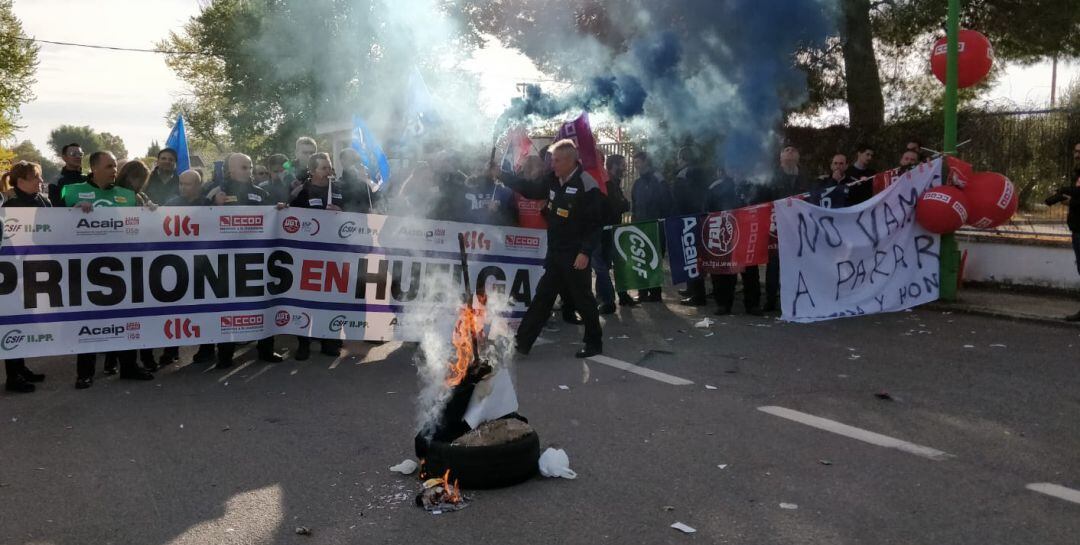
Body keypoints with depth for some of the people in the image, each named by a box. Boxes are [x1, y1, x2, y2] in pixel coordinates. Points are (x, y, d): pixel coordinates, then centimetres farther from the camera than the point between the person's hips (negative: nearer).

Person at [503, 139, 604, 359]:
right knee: (542, 297, 10)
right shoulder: (553, 180, 6)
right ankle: (523, 341, 15)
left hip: (575, 255, -7)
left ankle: (594, 343, 21)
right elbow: (531, 190, 20)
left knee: (582, 299, 4)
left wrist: (585, 252, -22)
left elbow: (595, 223, -17)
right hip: (555, 252, 8)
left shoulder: (587, 185, -16)